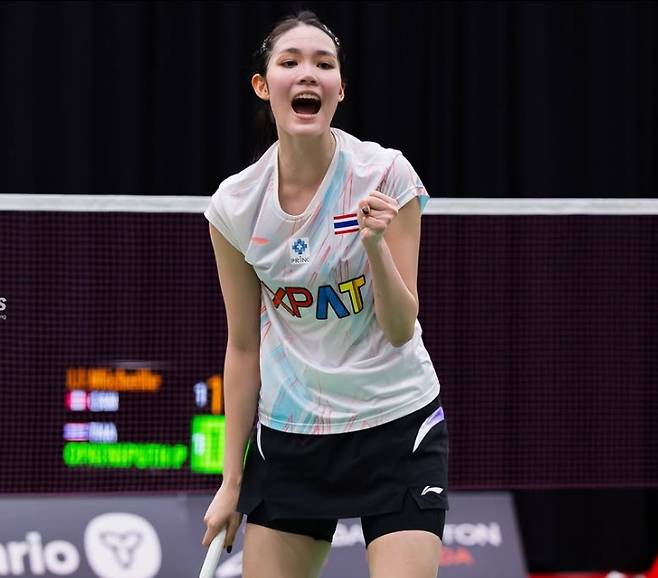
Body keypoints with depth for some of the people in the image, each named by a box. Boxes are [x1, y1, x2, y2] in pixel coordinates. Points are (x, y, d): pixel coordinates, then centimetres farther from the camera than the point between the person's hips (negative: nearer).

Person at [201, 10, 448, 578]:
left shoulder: (386, 175, -11)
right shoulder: (235, 205, -4)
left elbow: (400, 329, -11)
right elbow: (244, 345, 6)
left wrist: (376, 244, -29)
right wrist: (232, 479, 8)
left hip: (396, 424, -3)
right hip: (288, 435, 3)